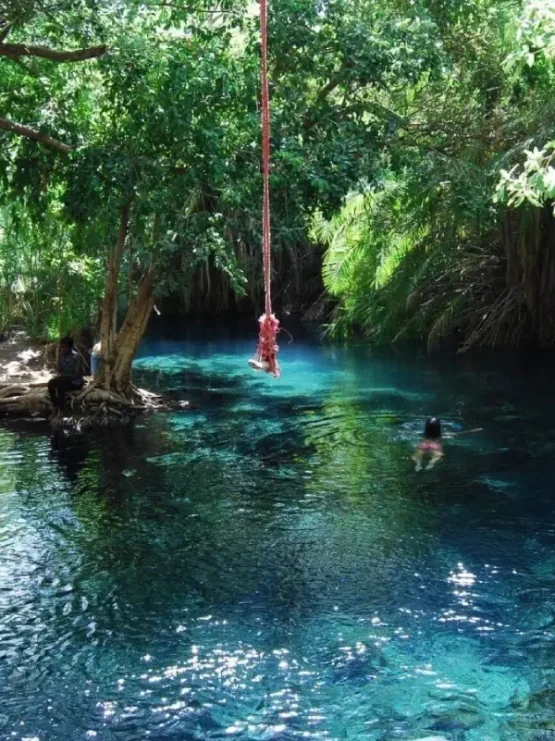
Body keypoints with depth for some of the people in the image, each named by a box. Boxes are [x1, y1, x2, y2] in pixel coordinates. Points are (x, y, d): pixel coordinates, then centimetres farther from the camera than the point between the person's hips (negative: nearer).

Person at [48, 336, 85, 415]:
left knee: (60, 386, -30)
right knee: (51, 383, -19)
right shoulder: (61, 355, -2)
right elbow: (59, 371, 0)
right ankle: (55, 407, -10)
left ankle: (62, 410, -20)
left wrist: (64, 375, -31)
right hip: (65, 379, 6)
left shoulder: (77, 356, -20)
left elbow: (77, 375, -23)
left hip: (76, 382, -6)